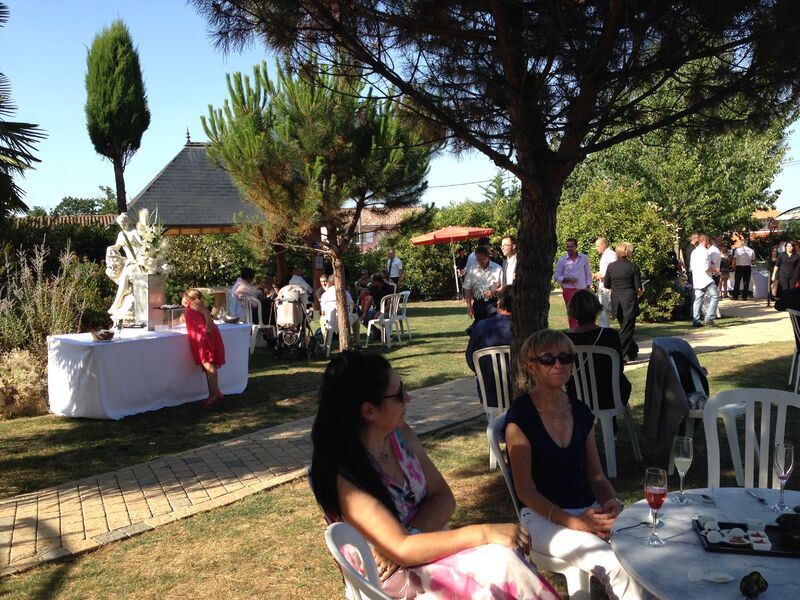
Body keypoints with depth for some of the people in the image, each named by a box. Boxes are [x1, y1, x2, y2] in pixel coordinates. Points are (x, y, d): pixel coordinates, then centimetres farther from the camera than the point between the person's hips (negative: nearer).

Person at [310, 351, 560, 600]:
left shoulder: (399, 433, -2)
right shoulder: (341, 475, -22)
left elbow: (443, 497, 2)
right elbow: (400, 549, -27)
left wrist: (408, 537, -17)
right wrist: (484, 533, -30)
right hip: (396, 574, -6)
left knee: (504, 557, -21)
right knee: (502, 565, -25)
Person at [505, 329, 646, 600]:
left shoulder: (581, 412, 9)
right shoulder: (520, 416, -9)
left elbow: (596, 476, 12)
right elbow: (526, 490, -11)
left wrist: (613, 503, -9)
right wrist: (575, 522, -21)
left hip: (591, 509, 6)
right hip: (544, 516, -5)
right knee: (618, 567, -27)